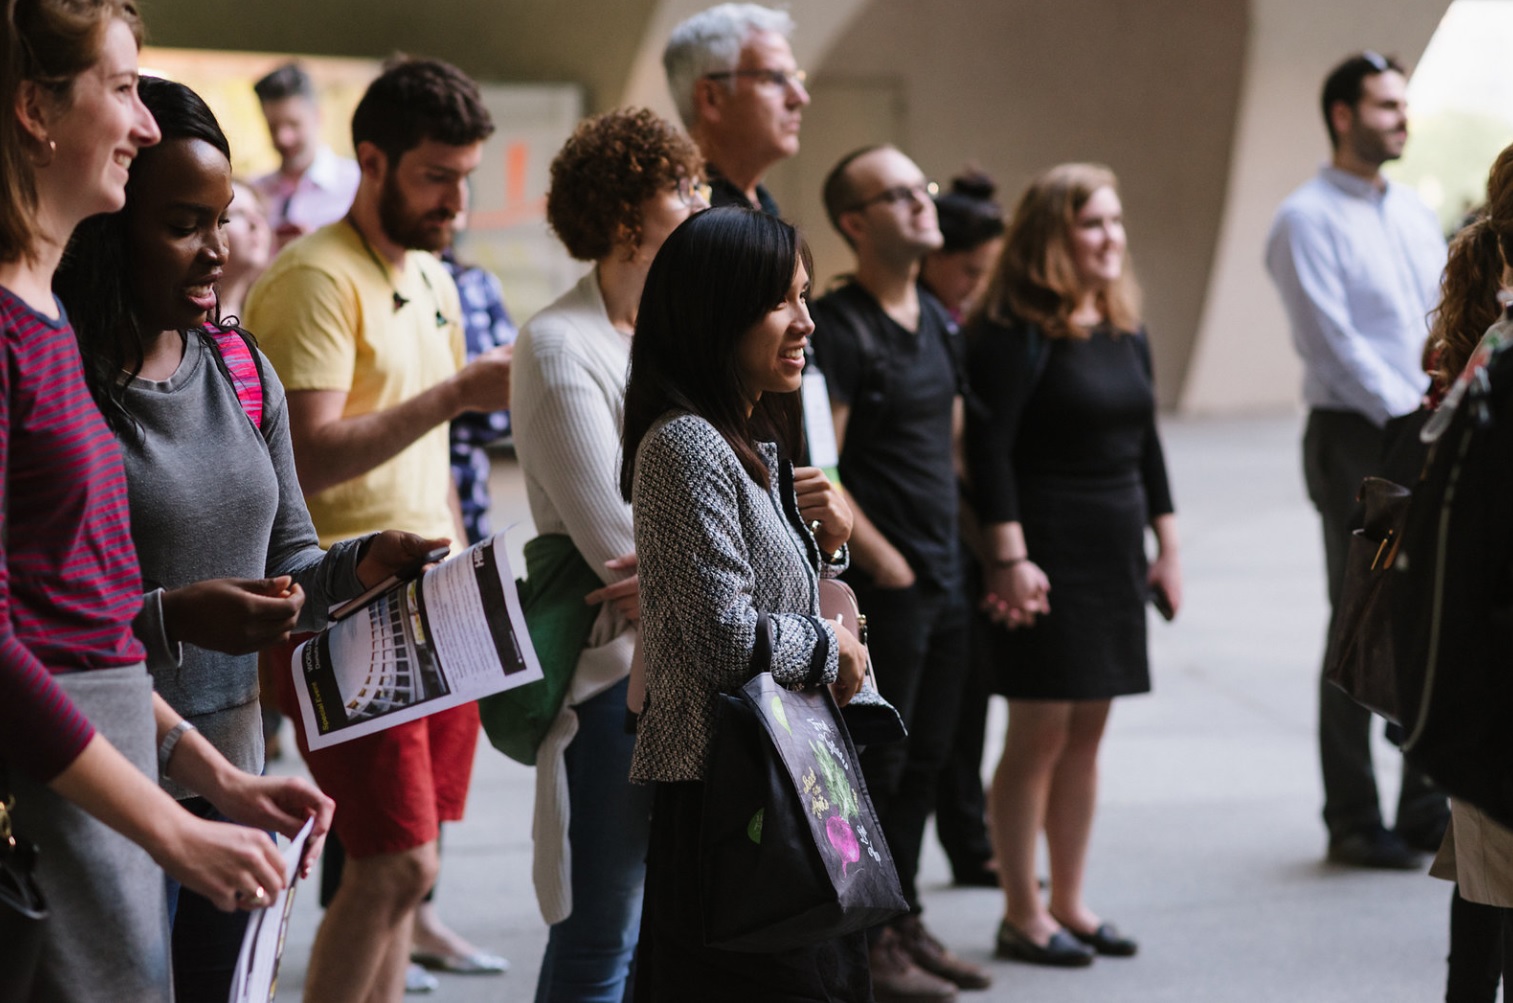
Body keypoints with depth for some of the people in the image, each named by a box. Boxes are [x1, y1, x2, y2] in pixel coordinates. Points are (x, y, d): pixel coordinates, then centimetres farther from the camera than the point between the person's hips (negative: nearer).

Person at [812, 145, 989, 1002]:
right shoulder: (840, 327, -13)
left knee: (926, 758, 15)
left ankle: (904, 920, 26)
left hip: (945, 579, 8)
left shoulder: (939, 322, 13)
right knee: (876, 762, 0)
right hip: (883, 583, -8)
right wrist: (881, 560, -14)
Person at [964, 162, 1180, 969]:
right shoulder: (1014, 331, -12)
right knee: (1039, 734, -3)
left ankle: (1069, 901, 19)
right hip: (1048, 550, -7)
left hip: (1115, 553, 7)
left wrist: (1166, 544, 15)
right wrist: (1008, 560, -20)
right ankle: (1022, 916, 6)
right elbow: (988, 449, -16)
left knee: (1085, 733, 11)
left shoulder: (1125, 330, 12)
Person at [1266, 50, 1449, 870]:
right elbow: (1335, 342, -13)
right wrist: (1411, 422, -15)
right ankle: (1353, 823, 7)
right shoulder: (1307, 220, -6)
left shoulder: (1414, 213, 16)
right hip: (1356, 437, -7)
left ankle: (1428, 811, 17)